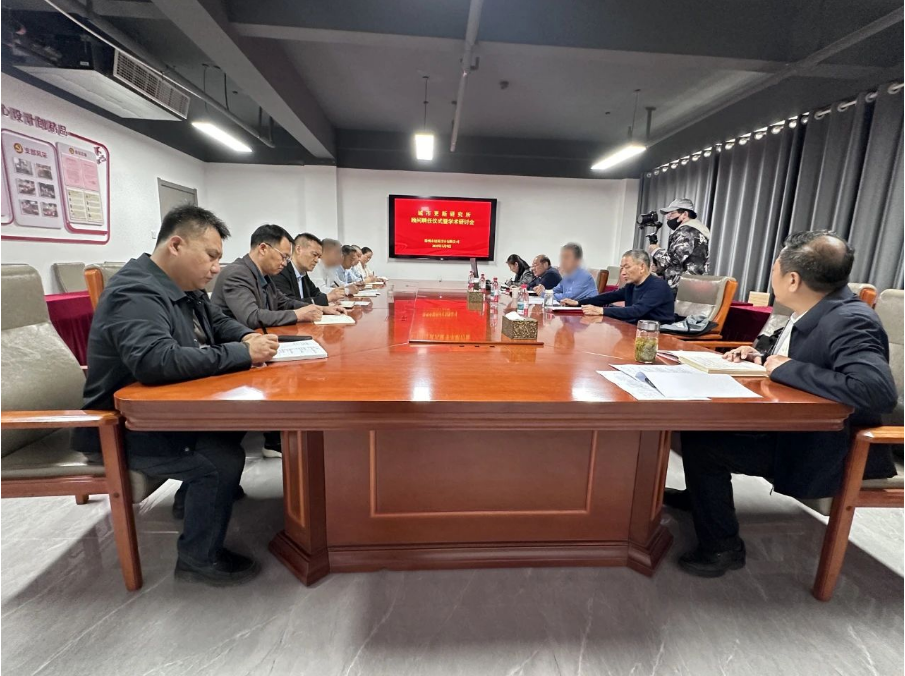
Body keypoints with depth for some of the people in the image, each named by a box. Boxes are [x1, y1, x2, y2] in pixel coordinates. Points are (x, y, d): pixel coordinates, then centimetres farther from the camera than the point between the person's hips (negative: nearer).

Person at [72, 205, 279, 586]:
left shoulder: (184, 287, 5)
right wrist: (242, 354, -37)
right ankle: (199, 559, -2)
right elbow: (156, 360, -43)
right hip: (123, 426, -10)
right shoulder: (136, 293, -26)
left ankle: (194, 493, 21)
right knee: (223, 459, -24)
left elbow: (218, 322, 17)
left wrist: (247, 336, -7)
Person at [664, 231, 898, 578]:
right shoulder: (816, 309, 1)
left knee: (701, 441, -17)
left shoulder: (850, 322, -25)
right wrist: (762, 358, -1)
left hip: (822, 448, -9)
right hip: (791, 423, 9)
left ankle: (721, 546, 3)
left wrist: (787, 369, -30)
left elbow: (880, 391, -39)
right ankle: (700, 494, 30)